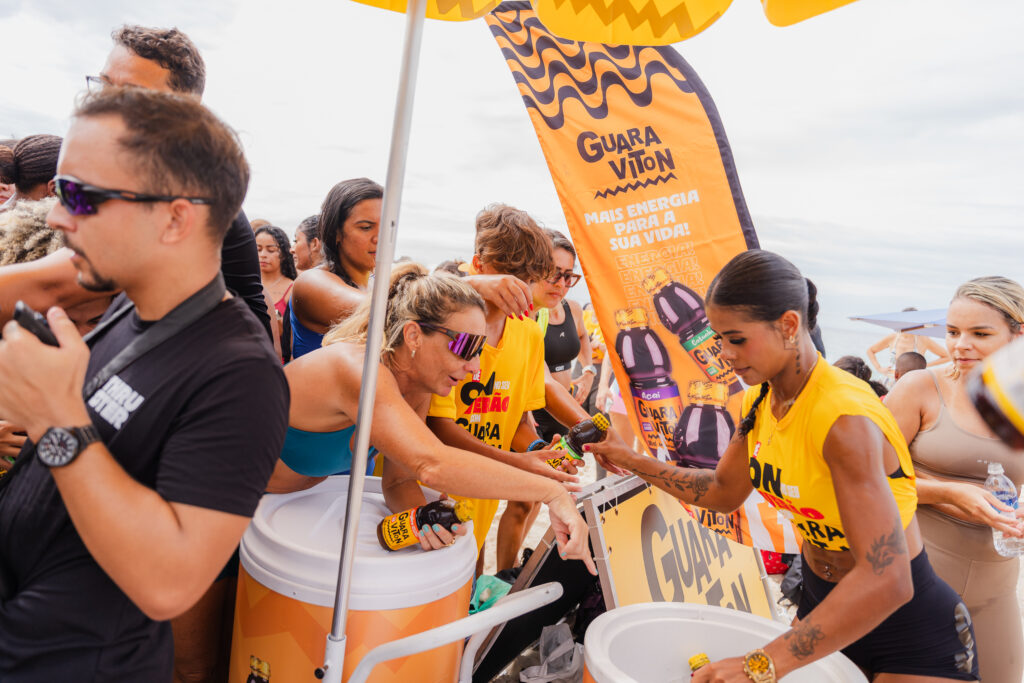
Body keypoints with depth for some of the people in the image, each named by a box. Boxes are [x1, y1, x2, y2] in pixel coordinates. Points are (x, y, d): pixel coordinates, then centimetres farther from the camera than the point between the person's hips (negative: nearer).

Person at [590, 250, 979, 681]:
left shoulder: (844, 418, -31)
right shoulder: (760, 402, -6)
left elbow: (886, 580, -37)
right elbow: (724, 492, 9)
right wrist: (632, 461, 3)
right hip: (823, 606, 6)